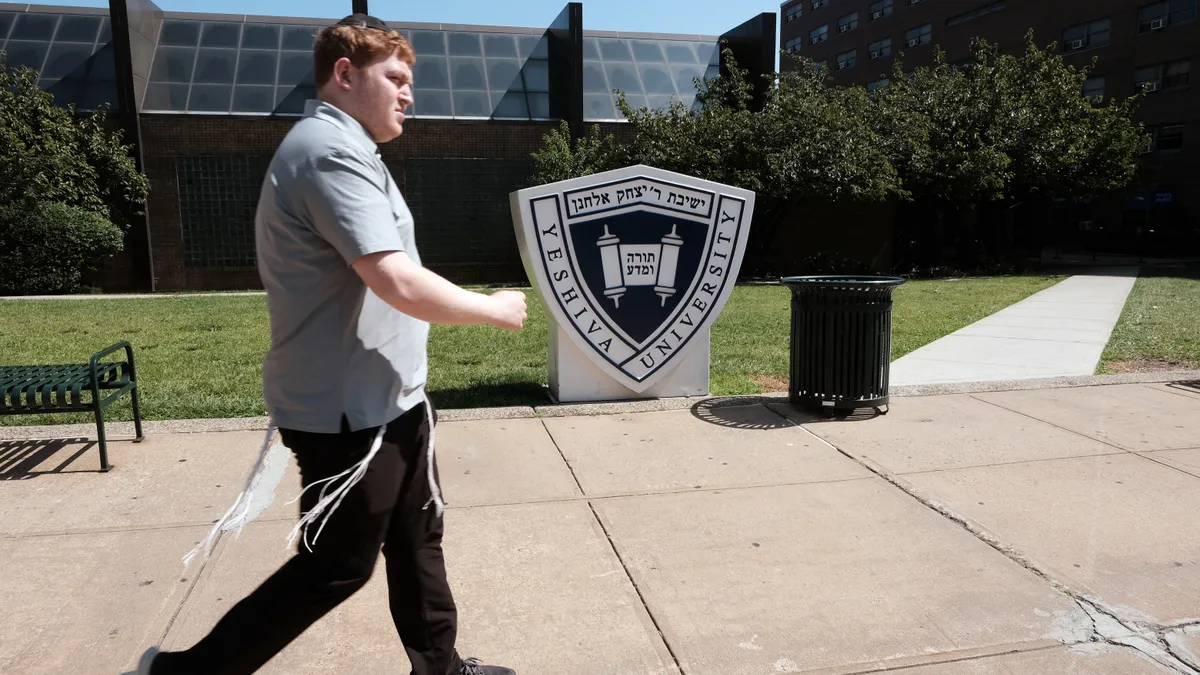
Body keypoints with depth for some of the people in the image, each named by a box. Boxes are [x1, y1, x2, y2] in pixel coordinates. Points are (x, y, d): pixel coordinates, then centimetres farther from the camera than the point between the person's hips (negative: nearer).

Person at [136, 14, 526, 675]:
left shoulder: (340, 148, 14)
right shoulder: (332, 153, -20)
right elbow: (402, 285, -29)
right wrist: (493, 308, -14)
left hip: (386, 401, 10)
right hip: (351, 413, -10)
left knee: (417, 541, 19)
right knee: (335, 567, 5)